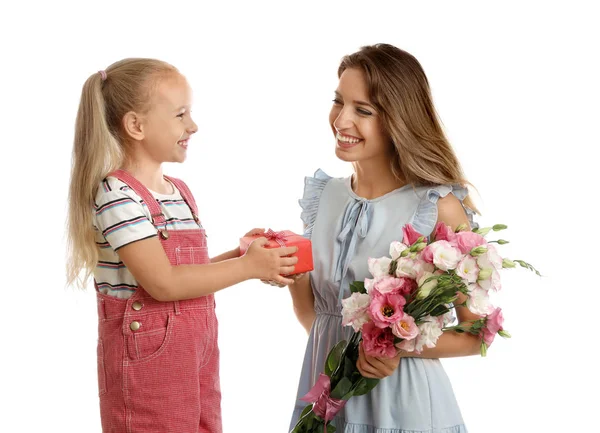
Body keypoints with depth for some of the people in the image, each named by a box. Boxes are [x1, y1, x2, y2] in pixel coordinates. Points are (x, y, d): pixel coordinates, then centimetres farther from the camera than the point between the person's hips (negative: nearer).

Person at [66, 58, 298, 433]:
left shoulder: (179, 192, 10)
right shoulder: (117, 194, -16)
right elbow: (163, 283, -22)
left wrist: (239, 255, 2)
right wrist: (246, 267, -17)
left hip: (198, 349, 8)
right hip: (147, 356, -8)